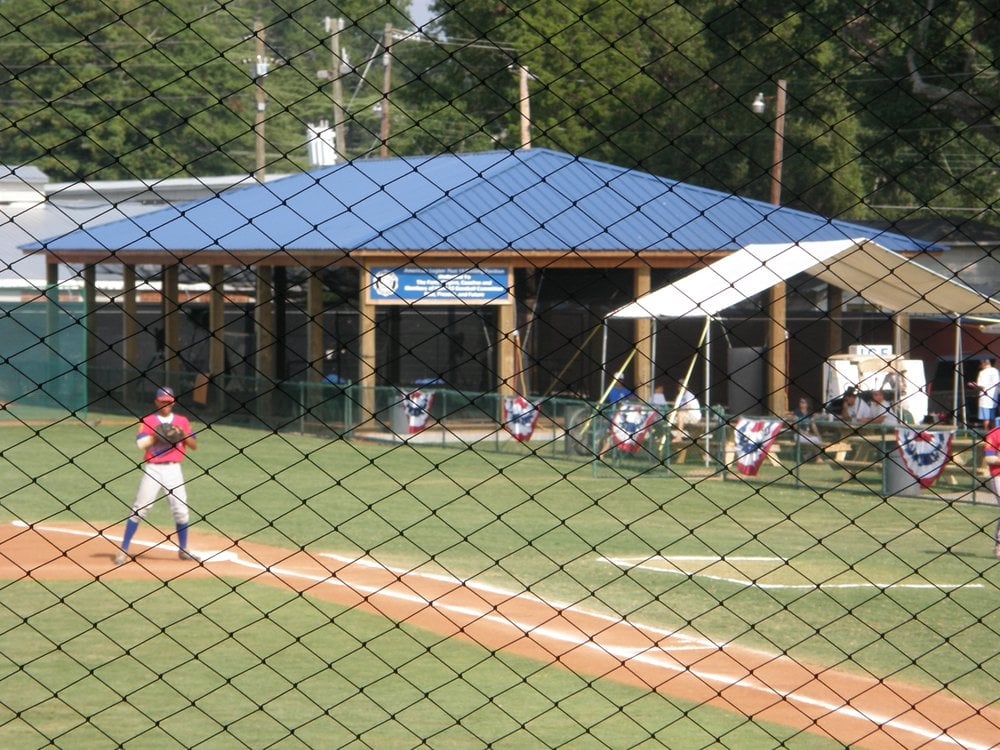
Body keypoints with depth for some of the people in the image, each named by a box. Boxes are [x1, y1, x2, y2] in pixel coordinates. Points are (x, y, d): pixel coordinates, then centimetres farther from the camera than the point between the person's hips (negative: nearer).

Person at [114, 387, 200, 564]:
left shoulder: (182, 422, 10)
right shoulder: (148, 421, 3)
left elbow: (194, 446, 5)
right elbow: (141, 444, -11)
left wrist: (183, 435, -11)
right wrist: (157, 435, -18)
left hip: (173, 469, 2)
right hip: (152, 469, -2)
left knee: (180, 510, 2)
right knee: (139, 509, -4)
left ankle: (183, 550, 16)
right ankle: (123, 550, -1)